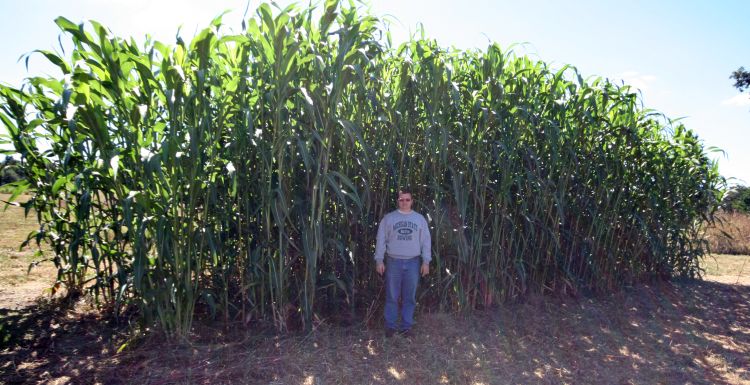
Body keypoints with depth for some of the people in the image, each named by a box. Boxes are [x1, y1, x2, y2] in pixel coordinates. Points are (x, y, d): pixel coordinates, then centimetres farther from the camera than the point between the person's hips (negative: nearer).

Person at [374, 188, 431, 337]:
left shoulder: (419, 218, 6)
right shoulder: (388, 218, 2)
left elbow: (426, 241, 6)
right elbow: (381, 240, 2)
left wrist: (426, 261, 1)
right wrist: (379, 260, -4)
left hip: (413, 262, 1)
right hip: (393, 262, -1)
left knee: (409, 297, 7)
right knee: (392, 296, 4)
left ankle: (406, 326, 18)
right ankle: (391, 325, 15)